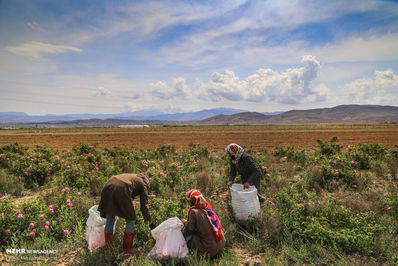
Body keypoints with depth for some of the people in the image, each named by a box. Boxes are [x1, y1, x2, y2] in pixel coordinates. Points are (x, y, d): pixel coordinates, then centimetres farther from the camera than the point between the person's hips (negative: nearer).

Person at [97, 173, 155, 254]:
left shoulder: (131, 177, 36)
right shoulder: (143, 184, 21)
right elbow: (144, 205, 15)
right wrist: (150, 222, 23)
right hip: (121, 191, -6)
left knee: (110, 219, 24)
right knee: (131, 220, 14)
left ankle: (107, 245, 39)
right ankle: (127, 249, 22)